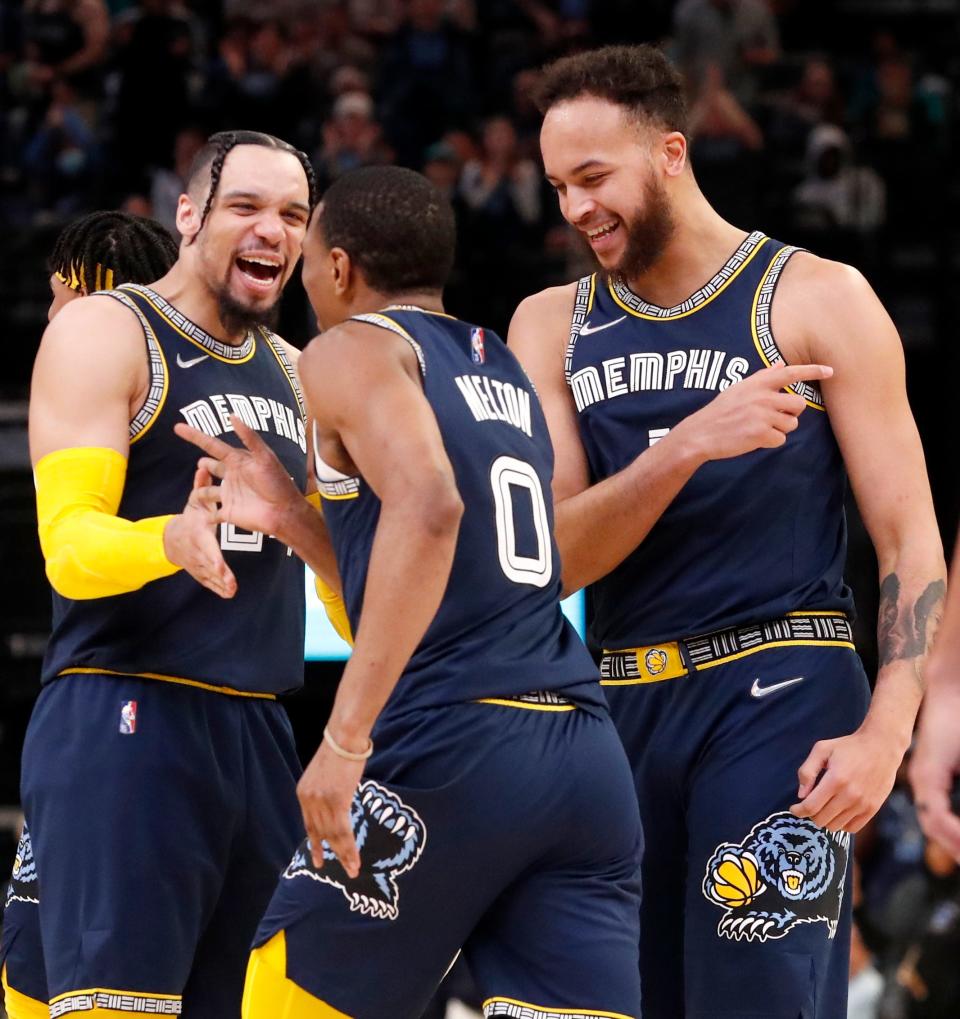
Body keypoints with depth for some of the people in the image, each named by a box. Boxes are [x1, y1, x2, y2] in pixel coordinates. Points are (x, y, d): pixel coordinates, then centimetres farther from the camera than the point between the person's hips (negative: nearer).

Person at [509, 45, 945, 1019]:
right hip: (623, 706, 5)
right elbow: (555, 561, -1)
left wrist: (886, 730, -17)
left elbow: (908, 538, -4)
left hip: (778, 691, -5)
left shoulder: (816, 298, -2)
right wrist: (688, 447, -18)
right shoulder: (551, 326, 10)